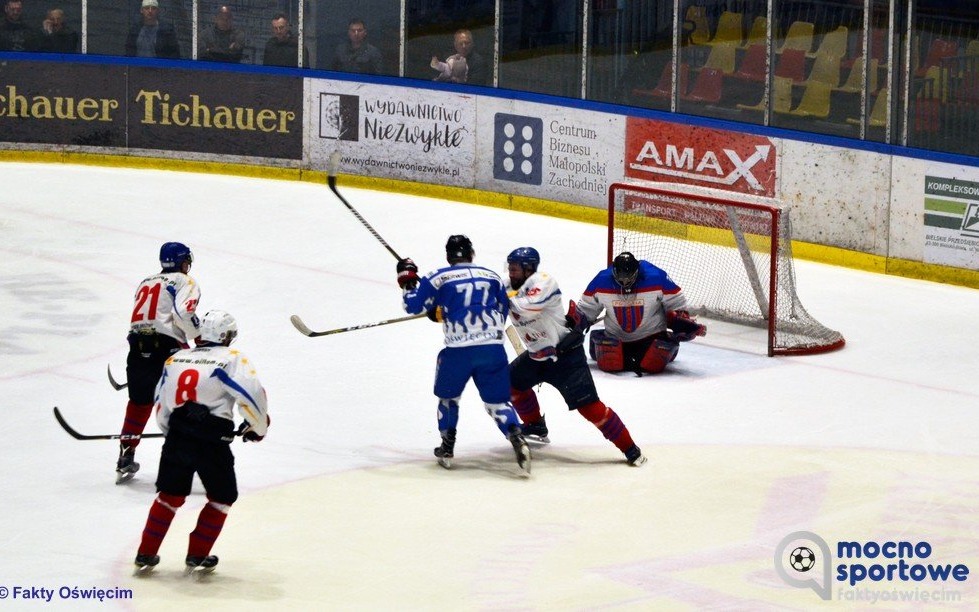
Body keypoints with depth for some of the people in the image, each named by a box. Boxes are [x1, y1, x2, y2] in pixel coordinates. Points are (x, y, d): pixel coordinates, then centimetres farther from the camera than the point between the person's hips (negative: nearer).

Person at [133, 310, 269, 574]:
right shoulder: (231, 359, -4)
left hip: (176, 441, 5)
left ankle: (146, 554, 19)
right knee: (222, 498, 16)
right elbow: (252, 395, -14)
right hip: (212, 442, -5)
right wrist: (257, 427, 3)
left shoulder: (176, 359, 12)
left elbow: (161, 404, 16)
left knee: (169, 495, 21)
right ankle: (197, 556, 14)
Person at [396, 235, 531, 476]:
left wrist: (407, 279, 24)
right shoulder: (492, 277, 15)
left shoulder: (438, 278, 5)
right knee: (497, 402, 7)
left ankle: (447, 449, 25)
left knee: (448, 395, 24)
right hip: (493, 347, 2)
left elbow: (414, 306, 7)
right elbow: (503, 312, 22)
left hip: (458, 350, -2)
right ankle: (517, 440, -18)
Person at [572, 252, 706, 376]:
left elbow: (676, 303, -5)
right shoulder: (602, 282, -14)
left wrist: (681, 321, -17)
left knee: (653, 365, -26)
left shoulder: (657, 278, -20)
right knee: (609, 364, -29)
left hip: (651, 336, 0)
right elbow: (585, 309, 1)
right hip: (615, 337, 0)